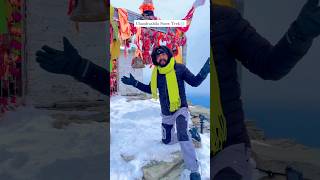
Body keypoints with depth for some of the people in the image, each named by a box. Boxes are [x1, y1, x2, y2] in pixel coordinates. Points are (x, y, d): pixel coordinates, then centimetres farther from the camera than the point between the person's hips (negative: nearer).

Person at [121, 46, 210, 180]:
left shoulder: (179, 68, -13)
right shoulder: (156, 73, -1)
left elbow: (194, 82, -12)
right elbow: (150, 89, 15)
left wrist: (205, 71, -30)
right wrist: (134, 83, 6)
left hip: (180, 108, -5)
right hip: (166, 113, 6)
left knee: (182, 135, -30)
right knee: (167, 140, 17)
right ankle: (190, 135, 42)